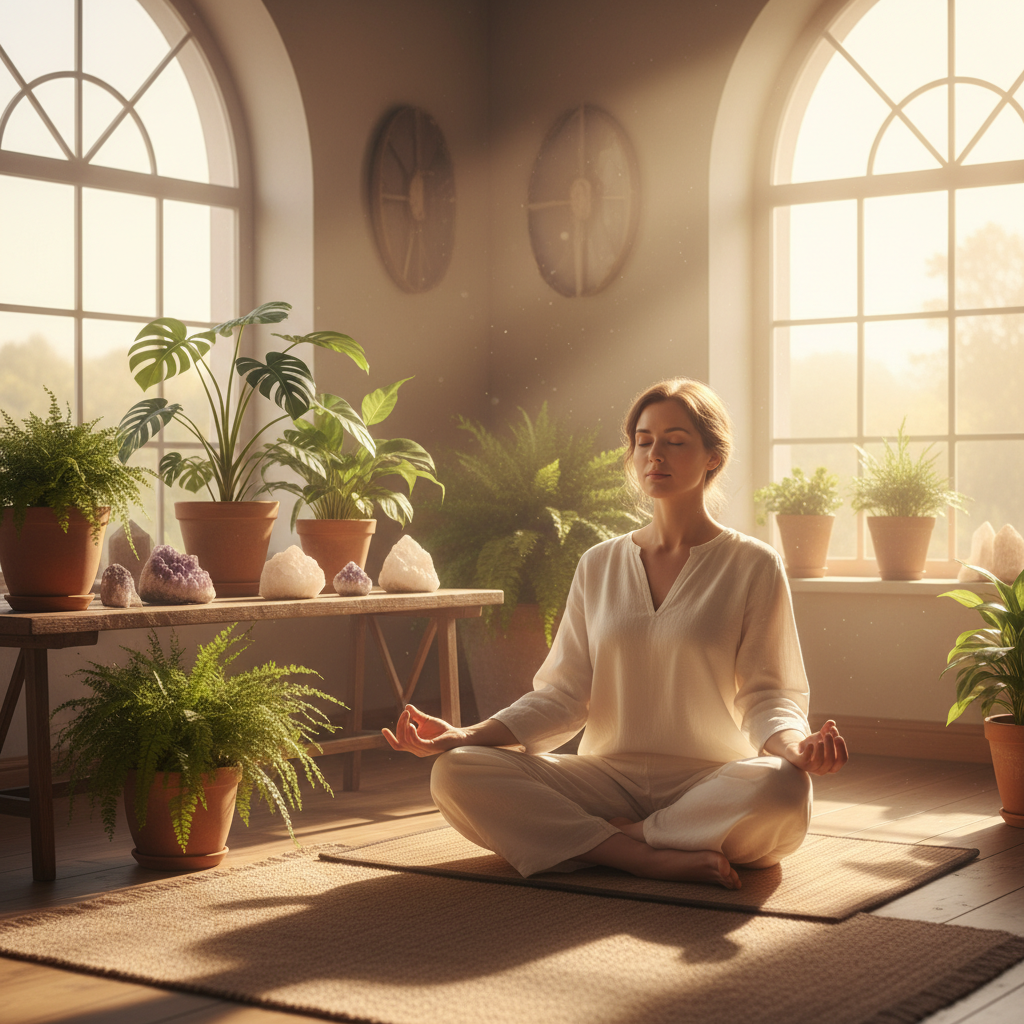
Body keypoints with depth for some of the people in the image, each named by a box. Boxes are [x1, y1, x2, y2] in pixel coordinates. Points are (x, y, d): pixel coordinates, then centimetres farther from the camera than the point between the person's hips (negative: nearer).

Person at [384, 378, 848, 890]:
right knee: (454, 773, -20)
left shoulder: (753, 566, 3)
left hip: (710, 783, -3)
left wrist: (795, 746, -25)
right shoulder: (599, 566, 14)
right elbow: (562, 694, 9)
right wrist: (467, 736, -6)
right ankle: (650, 857, -27)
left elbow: (766, 693, -1)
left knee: (782, 789, -37)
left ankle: (609, 838, -20)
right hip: (608, 775, 3)